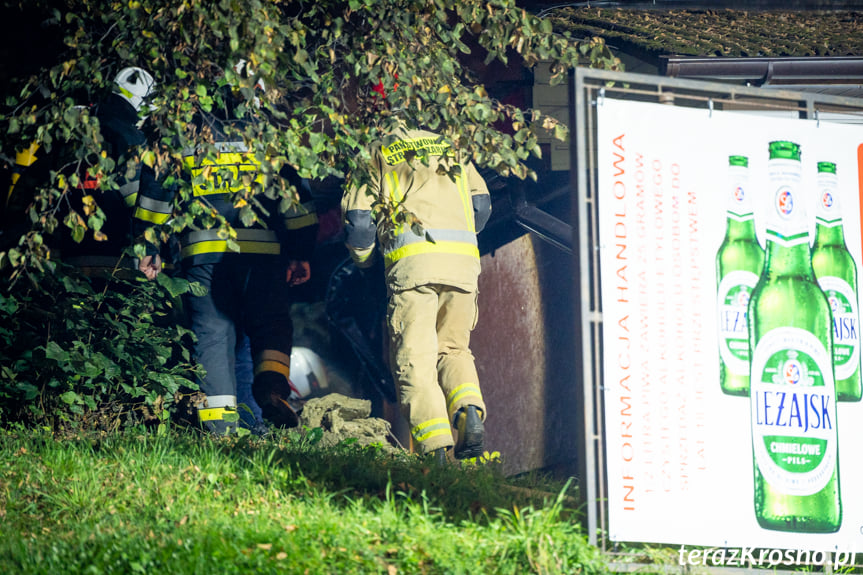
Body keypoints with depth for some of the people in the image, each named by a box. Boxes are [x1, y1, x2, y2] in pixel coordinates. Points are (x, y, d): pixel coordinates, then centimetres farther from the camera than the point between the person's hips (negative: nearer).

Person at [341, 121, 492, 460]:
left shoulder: (378, 158, 21)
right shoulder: (451, 153, 30)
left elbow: (358, 217, 13)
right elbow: (481, 204, 20)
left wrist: (363, 259, 32)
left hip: (413, 258, -3)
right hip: (463, 261, 3)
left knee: (414, 356, -2)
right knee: (453, 347, 19)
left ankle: (435, 446, -17)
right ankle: (470, 412, -8)